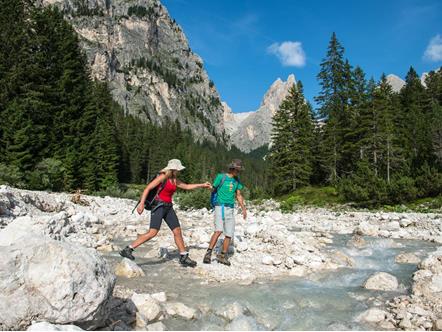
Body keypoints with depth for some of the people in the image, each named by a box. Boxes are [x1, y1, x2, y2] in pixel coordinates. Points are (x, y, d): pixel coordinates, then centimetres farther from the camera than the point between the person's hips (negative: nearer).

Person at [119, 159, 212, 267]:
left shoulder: (175, 180, 13)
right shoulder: (163, 177, -11)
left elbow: (187, 186, 25)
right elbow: (148, 188, -16)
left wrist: (202, 185, 23)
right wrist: (141, 203, -26)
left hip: (168, 207, 8)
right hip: (158, 206, -8)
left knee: (177, 231, 6)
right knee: (153, 232, -18)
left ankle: (184, 258, 15)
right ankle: (127, 250, -12)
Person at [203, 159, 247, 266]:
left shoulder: (236, 180, 11)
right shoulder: (221, 177, -6)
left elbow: (239, 195, 17)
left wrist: (243, 208, 10)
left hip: (231, 209, 6)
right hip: (220, 207, -6)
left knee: (229, 234, 3)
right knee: (218, 231, -21)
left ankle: (222, 256, 17)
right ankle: (208, 254, -15)